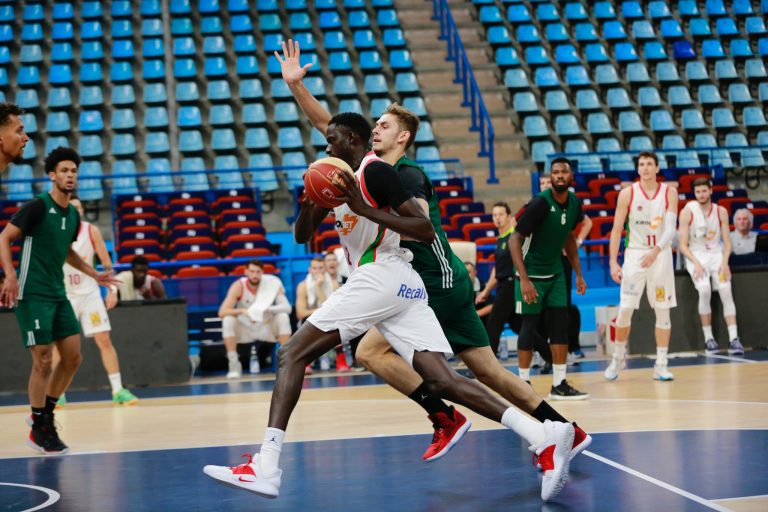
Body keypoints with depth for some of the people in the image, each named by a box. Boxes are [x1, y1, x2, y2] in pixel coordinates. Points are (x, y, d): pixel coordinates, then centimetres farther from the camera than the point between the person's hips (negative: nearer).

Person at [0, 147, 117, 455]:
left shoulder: (73, 215, 11)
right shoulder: (38, 207, -12)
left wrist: (93, 274, 23)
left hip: (58, 295, 8)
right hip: (32, 294, -8)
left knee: (73, 358, 5)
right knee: (43, 361, -7)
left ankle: (46, 415, 20)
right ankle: (39, 429, 6)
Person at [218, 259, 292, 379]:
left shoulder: (272, 284, -14)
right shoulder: (239, 286, -17)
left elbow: (287, 307, -22)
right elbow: (222, 312, -25)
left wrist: (269, 309, -42)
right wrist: (243, 311, -42)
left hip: (266, 328, 1)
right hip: (245, 329, -1)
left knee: (283, 317, -25)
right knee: (228, 320, -28)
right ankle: (234, 364, -21)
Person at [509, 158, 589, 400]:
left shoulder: (574, 203, -1)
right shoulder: (539, 204, -21)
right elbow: (514, 239, -20)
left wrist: (578, 274, 12)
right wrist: (524, 280, -26)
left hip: (555, 273, 6)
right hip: (531, 273, -6)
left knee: (561, 325, 1)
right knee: (530, 326, -3)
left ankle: (559, 384, 5)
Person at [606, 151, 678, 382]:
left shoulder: (669, 193, -3)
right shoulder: (627, 193, -3)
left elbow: (671, 228, -12)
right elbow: (617, 229, -1)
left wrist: (656, 251, -29)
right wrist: (613, 261, -8)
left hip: (660, 254, 1)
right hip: (634, 254, -1)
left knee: (663, 310, 1)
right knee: (625, 310, -4)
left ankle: (661, 365, 7)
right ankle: (618, 358, 15)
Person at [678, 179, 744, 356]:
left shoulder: (721, 212, 3)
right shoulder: (687, 212, -5)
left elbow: (727, 242, 5)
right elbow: (683, 245, -6)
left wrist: (724, 262, -13)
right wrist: (696, 263, -20)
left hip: (716, 254, 2)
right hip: (695, 255, -2)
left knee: (725, 289, -21)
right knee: (704, 289, -28)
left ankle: (734, 339, -23)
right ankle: (708, 338, -16)